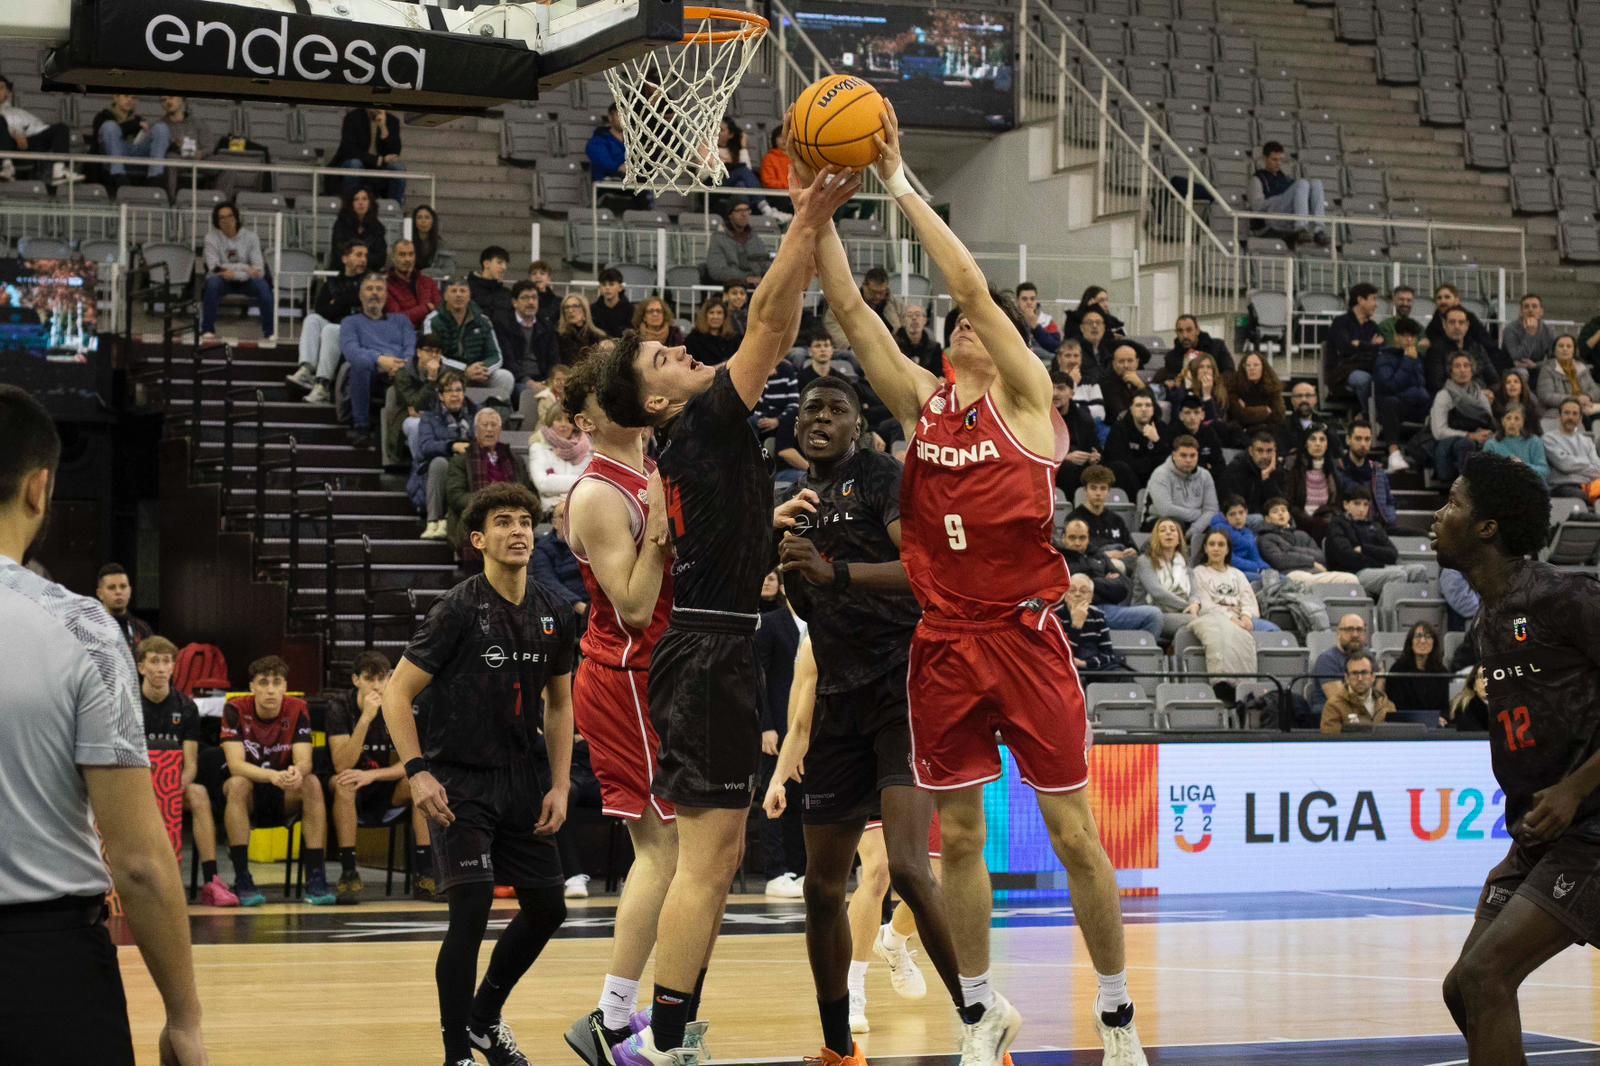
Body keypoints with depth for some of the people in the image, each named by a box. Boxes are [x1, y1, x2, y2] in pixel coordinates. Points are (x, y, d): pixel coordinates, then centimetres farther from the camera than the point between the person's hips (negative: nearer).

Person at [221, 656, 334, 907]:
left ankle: (315, 877, -28)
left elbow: (304, 761, -17)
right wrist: (273, 776, -43)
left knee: (312, 783, -27)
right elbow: (235, 764, -24)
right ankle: (242, 880, -33)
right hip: (248, 798, -2)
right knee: (237, 784, -33)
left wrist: (297, 773, -43)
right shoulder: (235, 710, -15)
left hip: (284, 797, 2)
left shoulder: (298, 710, -9)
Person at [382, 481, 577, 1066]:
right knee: (472, 907, -16)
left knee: (547, 907, 10)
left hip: (522, 778, 6)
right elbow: (396, 693, -11)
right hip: (459, 781, -6)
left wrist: (560, 785, 7)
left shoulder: (553, 614, 4)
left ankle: (485, 1018, 32)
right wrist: (417, 771, -21)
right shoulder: (457, 610, -13)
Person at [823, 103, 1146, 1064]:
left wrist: (902, 186, -11)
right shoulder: (922, 402, 10)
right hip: (945, 641, 4)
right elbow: (848, 306, 4)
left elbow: (973, 286, -13)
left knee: (1073, 832, 0)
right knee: (960, 834, 9)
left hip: (1025, 637, -4)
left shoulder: (1026, 398, -2)